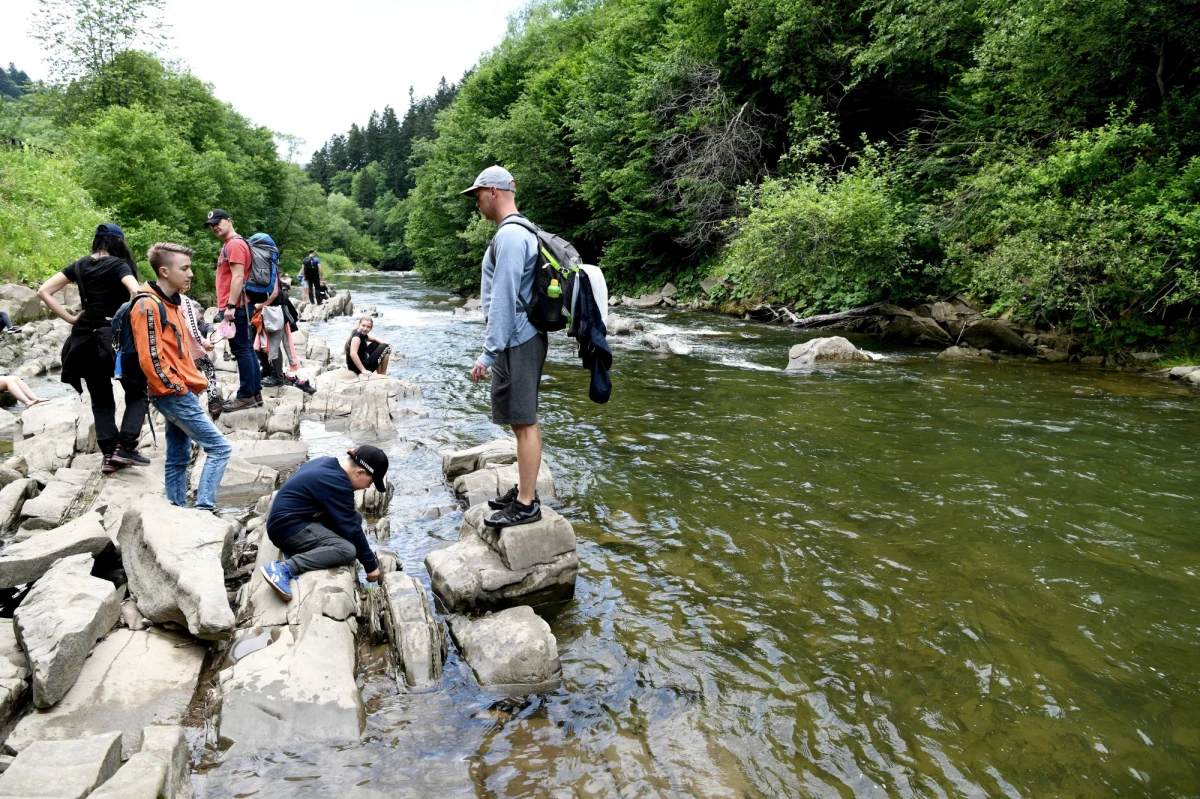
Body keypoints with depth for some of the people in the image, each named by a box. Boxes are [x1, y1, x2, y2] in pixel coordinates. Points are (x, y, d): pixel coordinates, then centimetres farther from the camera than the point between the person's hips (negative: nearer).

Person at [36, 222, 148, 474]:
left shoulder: (80, 265, 10)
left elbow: (43, 292, 8)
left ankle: (109, 455, 6)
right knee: (137, 392, 8)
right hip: (113, 337, -5)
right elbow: (136, 292, -25)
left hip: (84, 339, 5)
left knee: (101, 400, 13)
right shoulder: (118, 264, -6)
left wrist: (70, 318, 5)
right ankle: (125, 446, -7)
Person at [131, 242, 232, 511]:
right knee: (219, 448, -9)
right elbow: (149, 359, -21)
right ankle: (203, 509, -8)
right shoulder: (148, 306, -16)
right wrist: (176, 388, -15)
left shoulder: (171, 302, 14)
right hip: (174, 395, -10)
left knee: (178, 457, 13)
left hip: (179, 394, 10)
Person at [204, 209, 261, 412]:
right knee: (247, 349, 11)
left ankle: (246, 396, -4)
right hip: (238, 306, 10)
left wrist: (231, 306, -23)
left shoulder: (235, 244, -12)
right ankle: (255, 393, 15)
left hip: (237, 307, -10)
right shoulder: (229, 245, 20)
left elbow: (238, 277, -20)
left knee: (241, 350, -7)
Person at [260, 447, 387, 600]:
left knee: (354, 518, 8)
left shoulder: (327, 463, 7)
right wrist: (371, 565, -6)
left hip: (287, 518, 10)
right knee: (347, 550, -23)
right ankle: (284, 568, -26)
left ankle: (296, 548, 1)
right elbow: (351, 529, -15)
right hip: (287, 527, -10)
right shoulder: (337, 483, -19)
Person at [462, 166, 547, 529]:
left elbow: (504, 299, -21)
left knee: (524, 421, -6)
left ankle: (526, 506, 0)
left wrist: (488, 353, -20)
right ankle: (524, 490, 26)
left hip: (516, 343, -10)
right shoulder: (520, 232, 17)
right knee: (523, 420, 15)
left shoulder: (510, 235, -16)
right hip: (519, 340, 10)